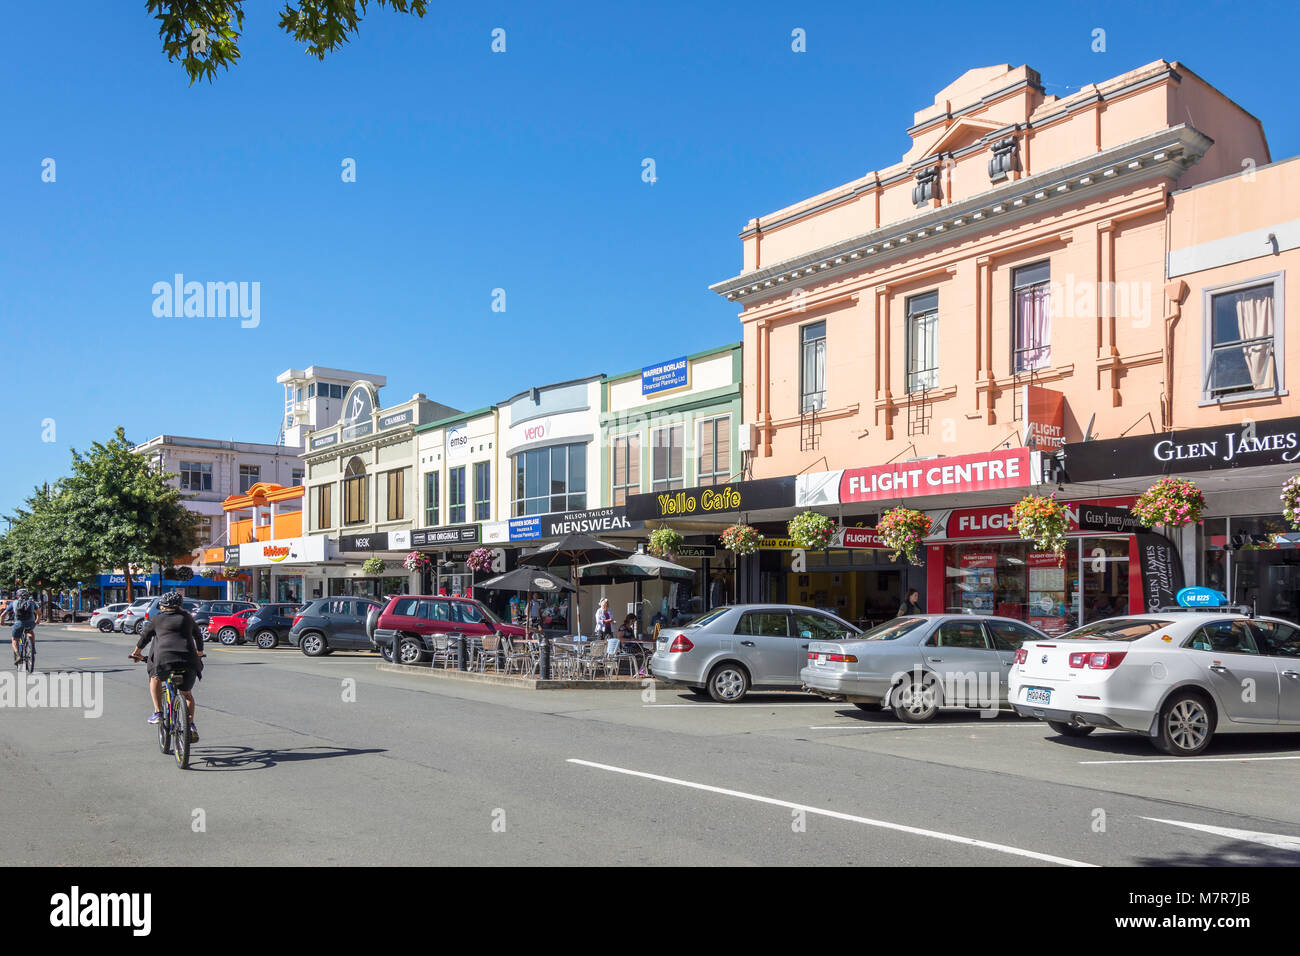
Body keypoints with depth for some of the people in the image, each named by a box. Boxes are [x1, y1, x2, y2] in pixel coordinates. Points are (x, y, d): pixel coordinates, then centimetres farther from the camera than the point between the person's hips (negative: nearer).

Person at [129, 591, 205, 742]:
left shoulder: (156, 619, 16)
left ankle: (158, 712, 21)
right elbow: (198, 635, 34)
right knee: (187, 693, 21)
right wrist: (199, 652, 53)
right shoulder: (187, 618, 21)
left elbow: (145, 635, 28)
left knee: (155, 677, 31)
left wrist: (137, 651, 47)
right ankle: (191, 725, 9)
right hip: (188, 661, 2)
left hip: (164, 659, -2)